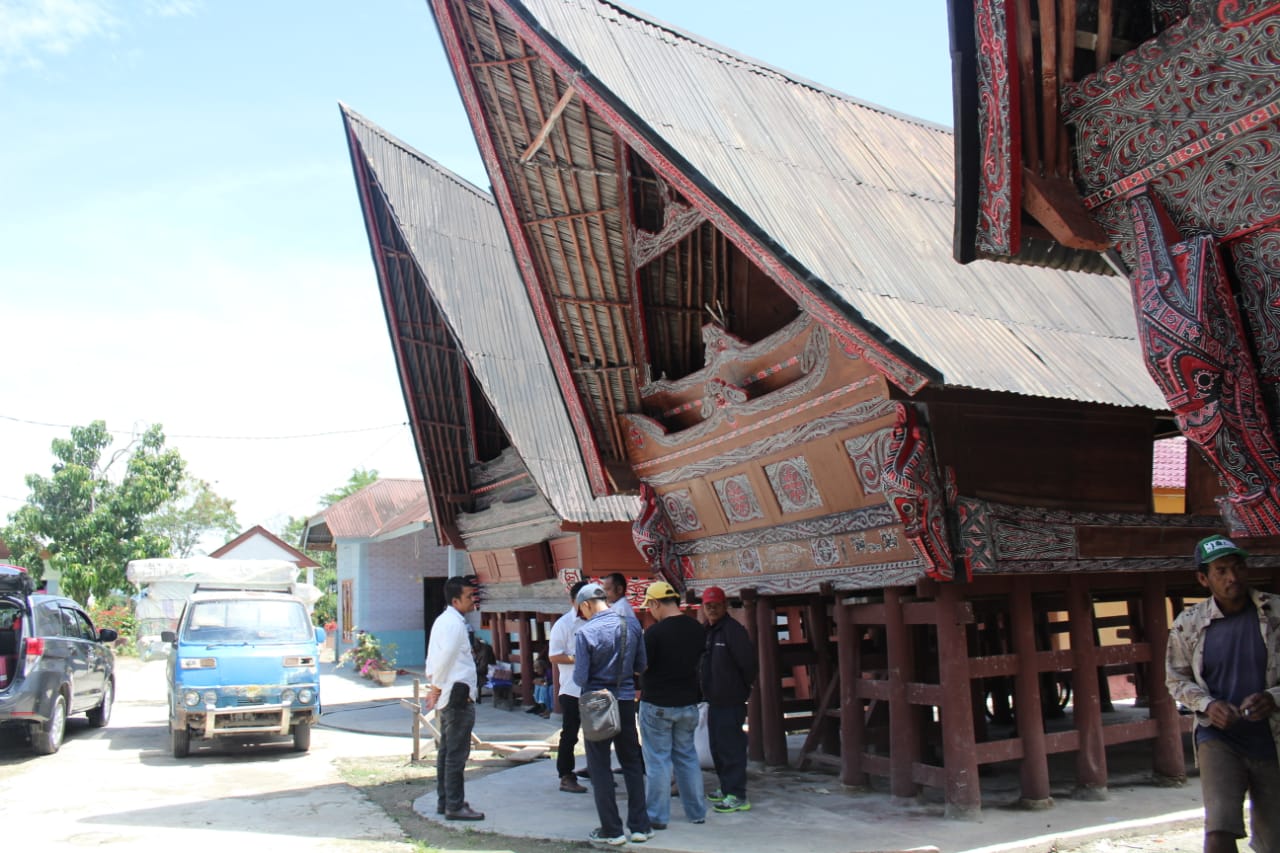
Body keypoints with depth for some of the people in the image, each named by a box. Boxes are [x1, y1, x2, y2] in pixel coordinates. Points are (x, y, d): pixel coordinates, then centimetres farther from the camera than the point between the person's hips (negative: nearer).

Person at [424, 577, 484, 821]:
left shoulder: (443, 620, 15)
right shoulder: (455, 624, -17)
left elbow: (433, 657, 17)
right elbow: (445, 658, -24)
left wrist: (434, 686, 13)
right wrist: (437, 688, -13)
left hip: (447, 696, 10)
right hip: (458, 695, -10)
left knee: (447, 750, 16)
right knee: (457, 753, -4)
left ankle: (444, 801, 24)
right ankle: (455, 806, 1)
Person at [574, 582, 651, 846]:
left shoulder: (585, 633, -16)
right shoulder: (632, 625, -3)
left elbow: (580, 678, -15)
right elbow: (641, 665, 4)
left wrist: (576, 668, 7)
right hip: (626, 700, 4)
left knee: (599, 767, 7)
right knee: (631, 762, 14)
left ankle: (612, 830, 11)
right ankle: (640, 826, 18)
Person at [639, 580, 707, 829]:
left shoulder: (655, 632, -19)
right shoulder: (698, 629, -1)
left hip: (657, 705, -6)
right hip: (688, 703, 6)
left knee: (658, 760, 4)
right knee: (688, 757, 16)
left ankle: (657, 817, 10)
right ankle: (697, 812, 21)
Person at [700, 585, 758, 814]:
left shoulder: (733, 630, -15)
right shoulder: (708, 631, 13)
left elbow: (748, 662, -18)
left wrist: (744, 688, -7)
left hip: (731, 701, -10)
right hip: (714, 700, 10)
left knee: (731, 747, -7)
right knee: (717, 746, 17)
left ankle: (737, 796, -2)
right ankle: (726, 788, 29)